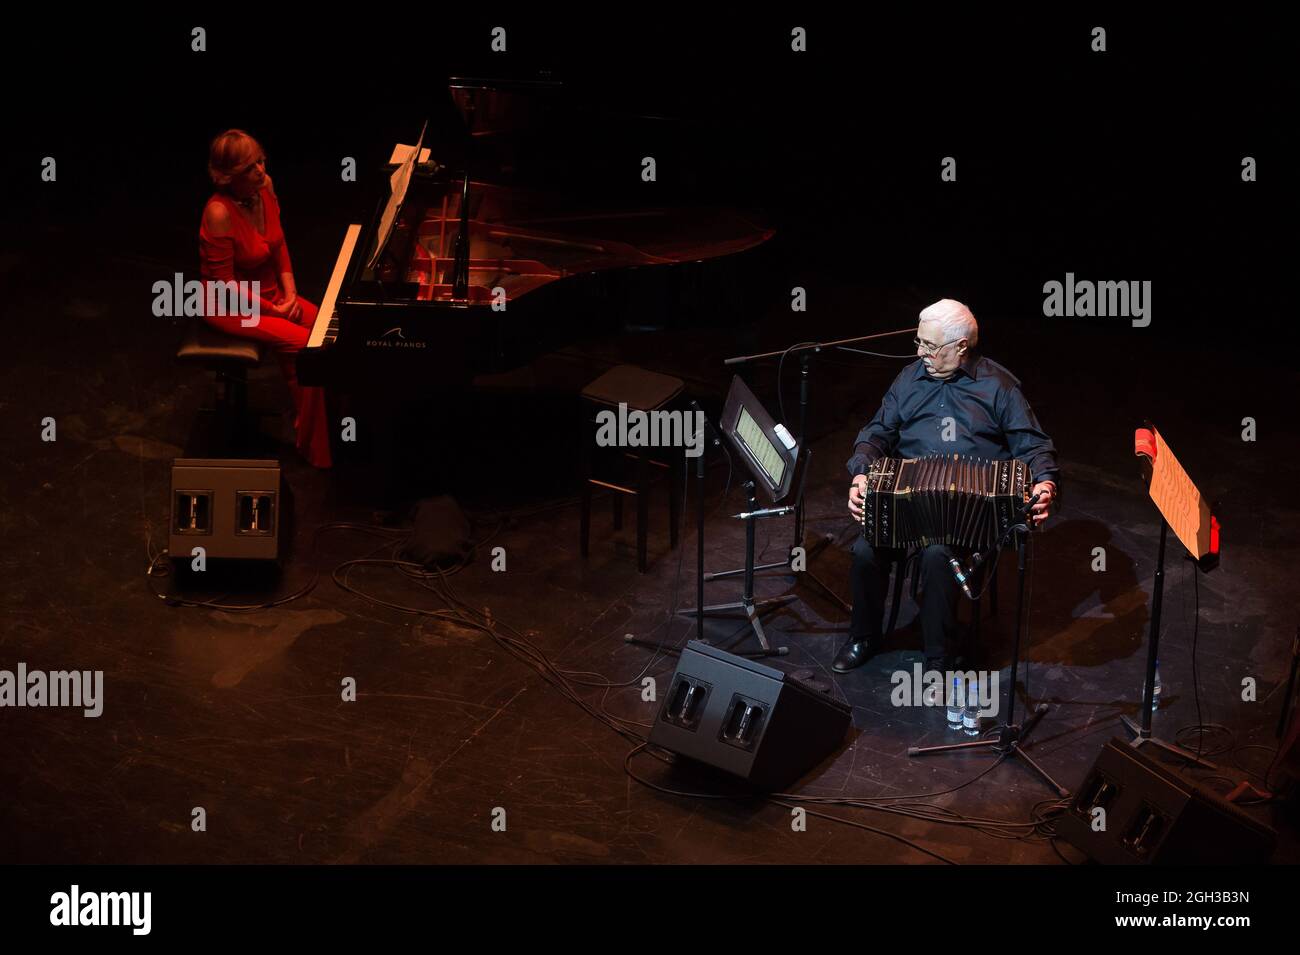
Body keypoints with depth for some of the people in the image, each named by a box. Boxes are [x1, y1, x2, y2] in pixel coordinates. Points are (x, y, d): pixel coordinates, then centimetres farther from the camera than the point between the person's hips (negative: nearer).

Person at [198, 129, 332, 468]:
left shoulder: (264, 188, -6)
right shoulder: (219, 212, -29)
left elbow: (279, 244, 8)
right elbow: (224, 282, -24)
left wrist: (290, 293, -4)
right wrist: (273, 310, -18)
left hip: (270, 290, 8)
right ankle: (314, 447, -4)